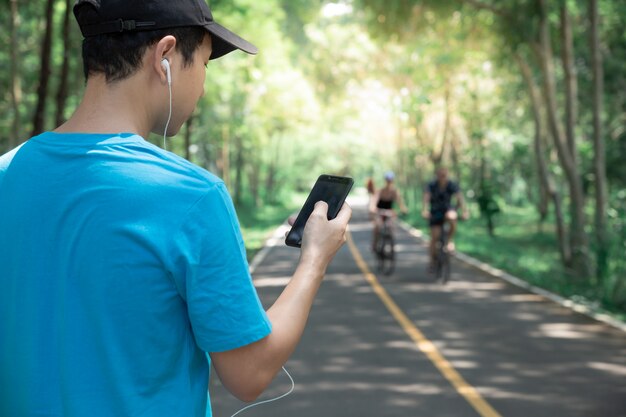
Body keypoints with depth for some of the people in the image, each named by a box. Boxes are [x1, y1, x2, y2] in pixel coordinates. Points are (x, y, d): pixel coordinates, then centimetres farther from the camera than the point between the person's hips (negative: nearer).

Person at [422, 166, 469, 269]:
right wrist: (425, 210, -52)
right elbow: (426, 198, -33)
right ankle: (432, 261, 7)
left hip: (448, 209, 0)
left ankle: (450, 240, -14)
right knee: (435, 237, -9)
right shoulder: (431, 185, -18)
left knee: (452, 217, -36)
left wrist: (464, 211, -47)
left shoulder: (452, 185, -17)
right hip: (435, 212, 0)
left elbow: (460, 198, -30)